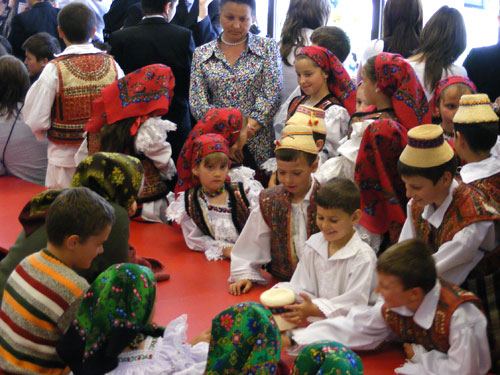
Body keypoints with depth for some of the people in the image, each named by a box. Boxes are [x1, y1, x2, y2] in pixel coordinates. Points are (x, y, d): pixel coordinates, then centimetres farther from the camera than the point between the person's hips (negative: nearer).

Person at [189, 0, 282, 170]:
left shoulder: (267, 48, 5)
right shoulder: (202, 54, 8)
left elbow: (271, 96, -6)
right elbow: (196, 102, 0)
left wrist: (249, 127, -19)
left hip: (257, 147, -1)